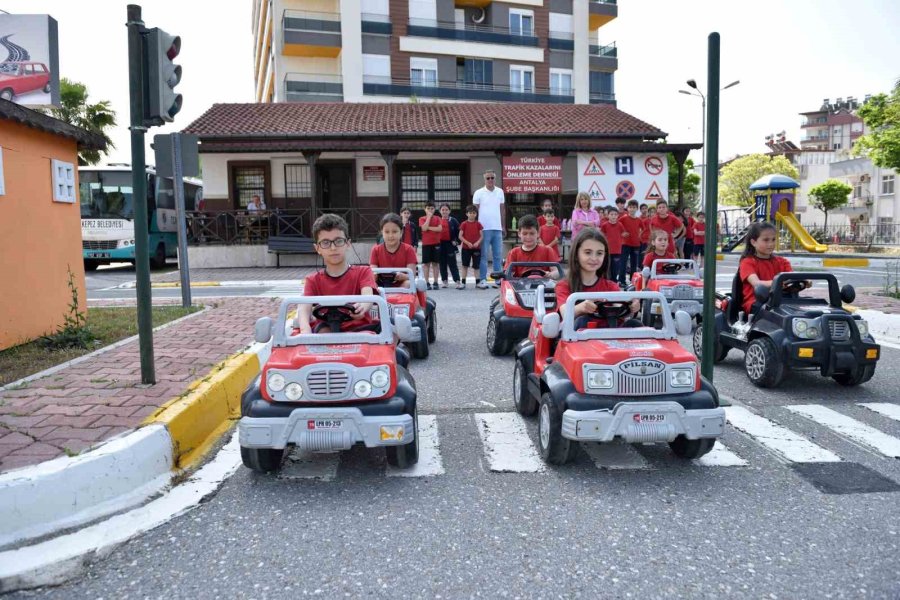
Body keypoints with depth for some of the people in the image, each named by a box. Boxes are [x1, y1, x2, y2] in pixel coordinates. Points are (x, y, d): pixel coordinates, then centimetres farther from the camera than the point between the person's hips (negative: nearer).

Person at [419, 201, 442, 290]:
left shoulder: (437, 218, 6)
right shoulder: (422, 219, 3)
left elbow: (439, 229, -8)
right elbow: (424, 228, -15)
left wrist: (428, 227, -11)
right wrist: (429, 217, -10)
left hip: (436, 243, 1)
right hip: (426, 244, -1)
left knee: (435, 263, 4)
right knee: (426, 263, 1)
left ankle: (435, 282, 8)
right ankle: (427, 282, 6)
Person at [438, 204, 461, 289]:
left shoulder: (453, 221, 1)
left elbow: (458, 232, 2)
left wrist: (456, 241, -5)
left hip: (450, 244, -2)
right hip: (440, 244, 2)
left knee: (452, 263, -5)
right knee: (442, 263, 9)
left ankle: (457, 281, -6)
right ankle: (444, 281, 17)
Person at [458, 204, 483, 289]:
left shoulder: (478, 224, 3)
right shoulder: (464, 224, -1)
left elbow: (482, 236, 3)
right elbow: (460, 236, -3)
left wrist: (478, 242, -14)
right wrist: (467, 243, -15)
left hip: (476, 248, 1)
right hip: (466, 247, -1)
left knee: (476, 266, 6)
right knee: (465, 265, 3)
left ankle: (478, 282, 13)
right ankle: (463, 282, 7)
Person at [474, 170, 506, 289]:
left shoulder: (500, 192, 10)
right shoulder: (479, 193, -1)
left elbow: (502, 210, 15)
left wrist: (503, 226, 12)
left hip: (497, 228, 4)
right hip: (484, 229, -4)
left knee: (498, 255, 8)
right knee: (483, 255, -2)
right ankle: (483, 280, 1)